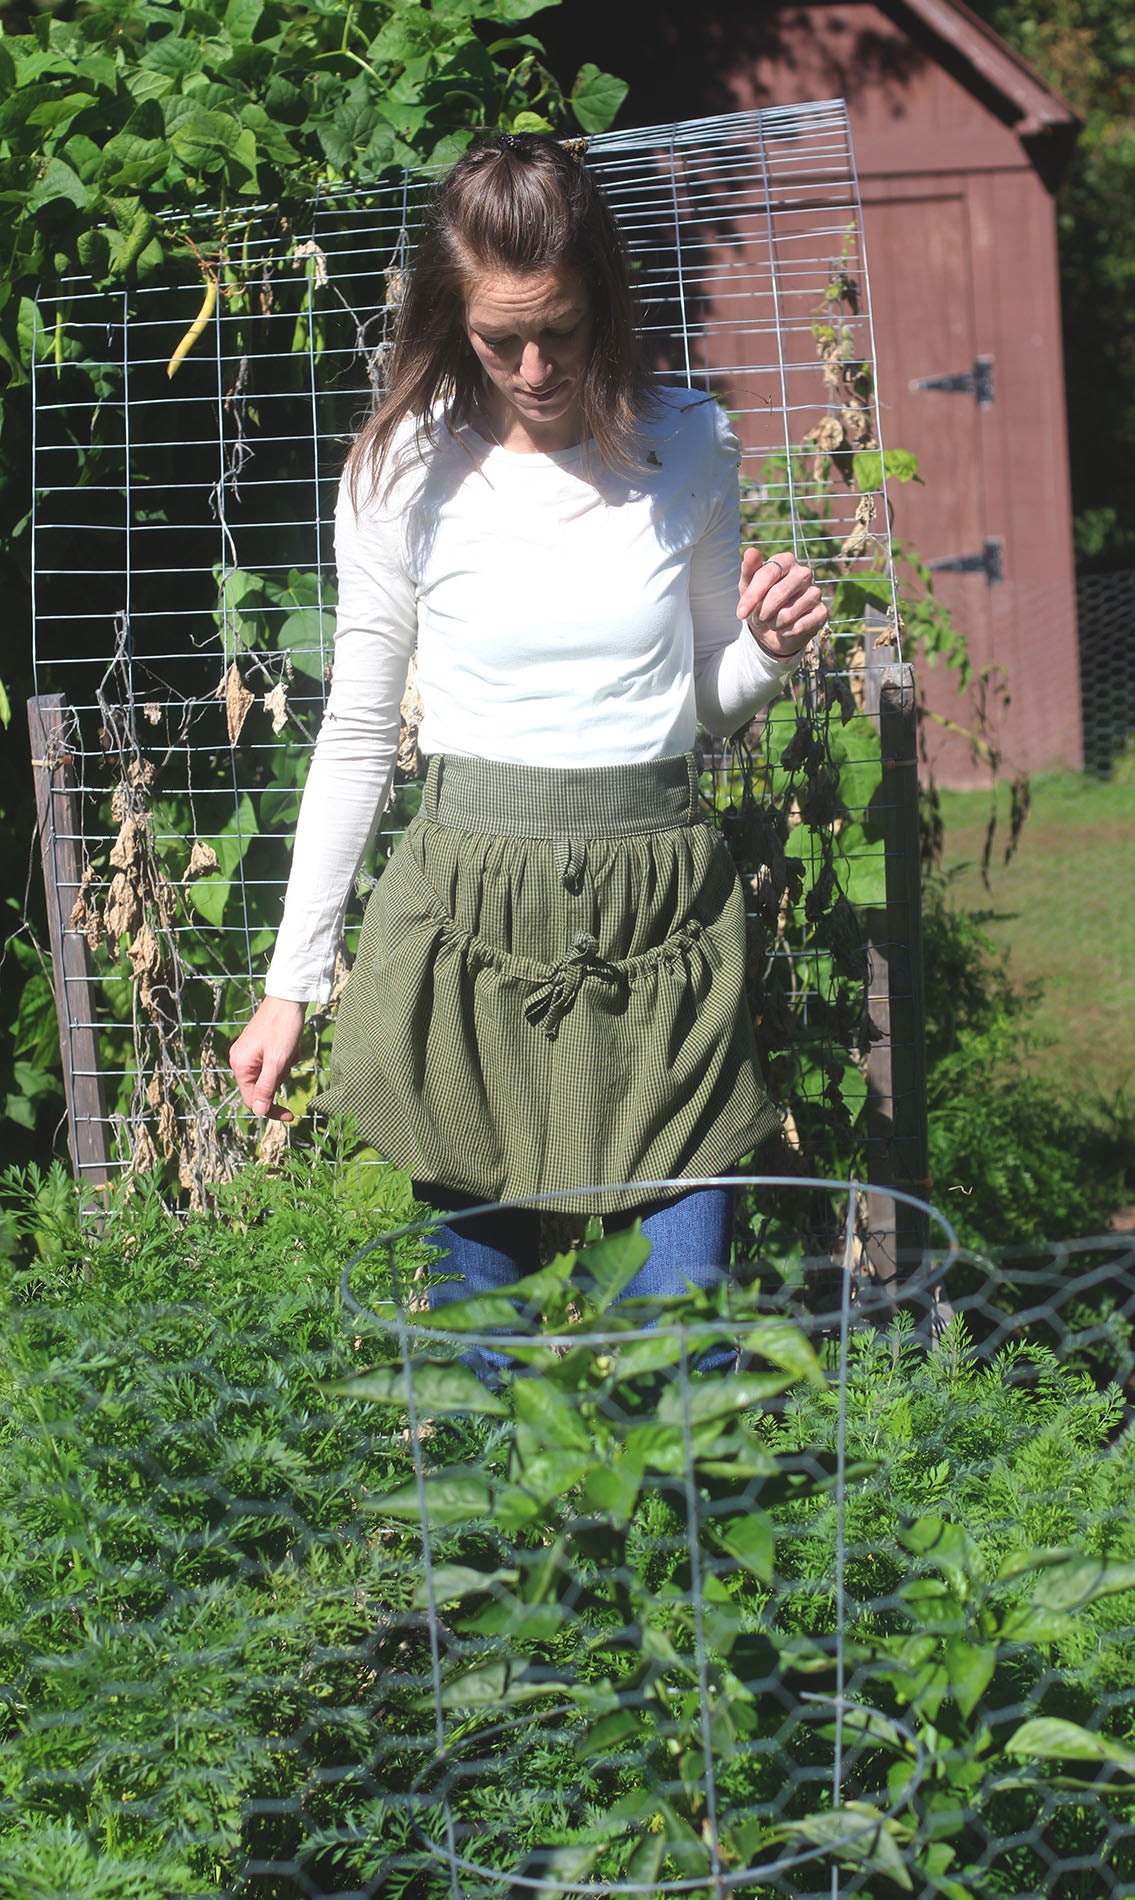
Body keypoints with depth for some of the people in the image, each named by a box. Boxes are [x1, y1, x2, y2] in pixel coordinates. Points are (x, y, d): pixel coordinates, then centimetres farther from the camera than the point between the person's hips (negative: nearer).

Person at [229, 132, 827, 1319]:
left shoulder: (686, 446, 4)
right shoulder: (409, 472, -1)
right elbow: (356, 735, 5)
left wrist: (772, 649, -7)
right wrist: (291, 984, 5)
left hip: (660, 911, 1)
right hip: (475, 917, -1)